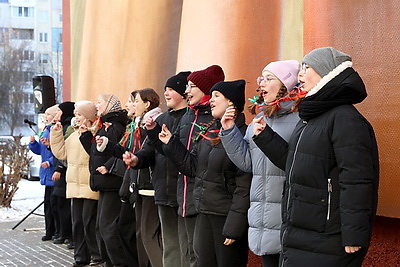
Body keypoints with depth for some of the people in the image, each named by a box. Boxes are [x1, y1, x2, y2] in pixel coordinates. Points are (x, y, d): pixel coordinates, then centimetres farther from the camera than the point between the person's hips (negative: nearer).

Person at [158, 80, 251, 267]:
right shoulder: (208, 132, 12)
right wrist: (171, 143, 11)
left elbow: (244, 186, -19)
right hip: (205, 215, 8)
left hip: (227, 216, -8)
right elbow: (193, 167, 17)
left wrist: (234, 227, -21)